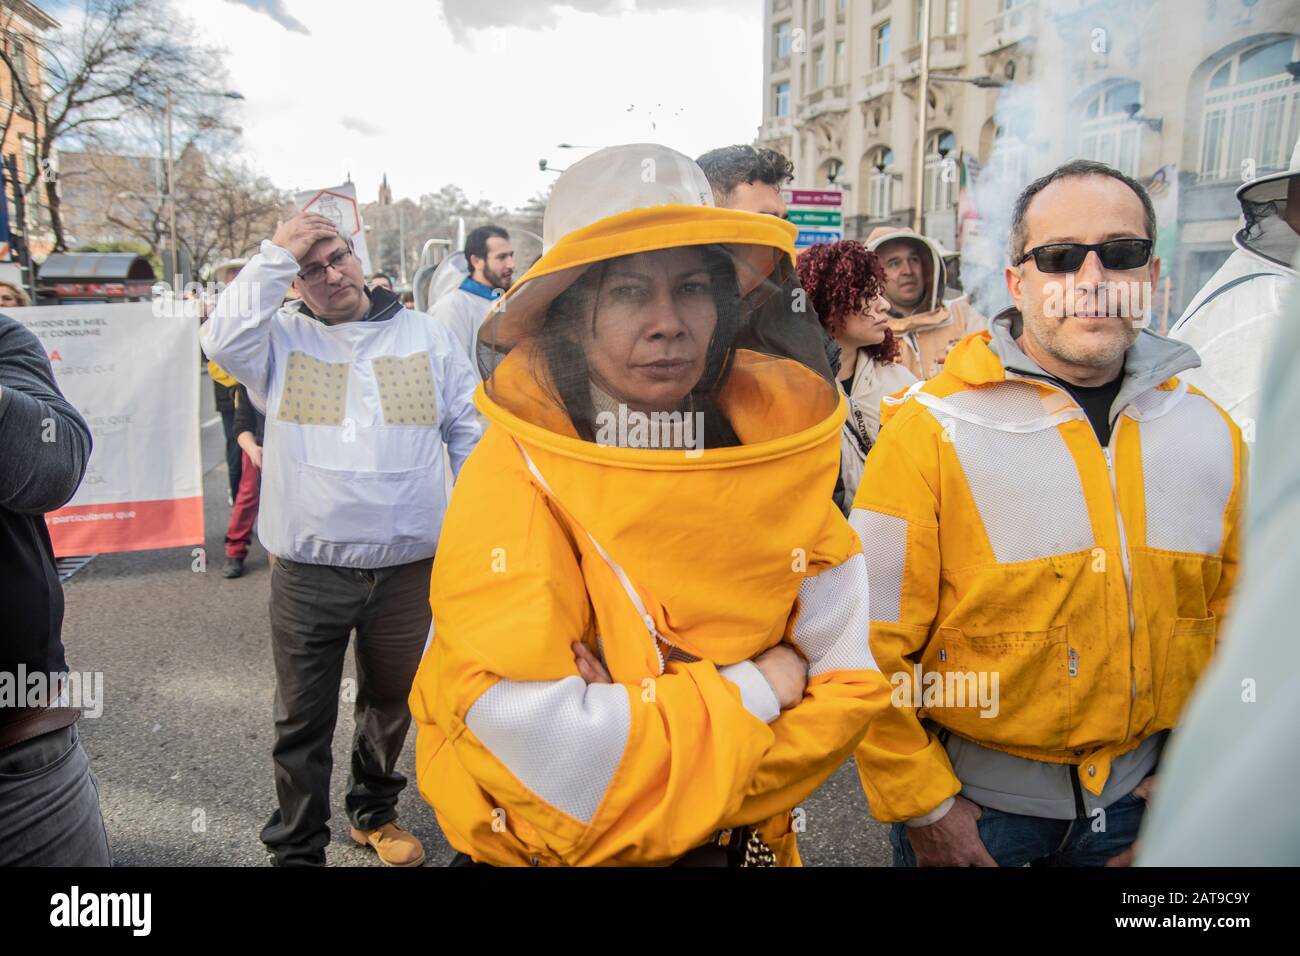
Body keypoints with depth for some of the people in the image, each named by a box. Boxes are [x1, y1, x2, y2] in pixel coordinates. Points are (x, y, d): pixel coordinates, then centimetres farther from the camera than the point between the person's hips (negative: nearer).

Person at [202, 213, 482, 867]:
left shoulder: (425, 336, 5)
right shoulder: (282, 337, 2)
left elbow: (469, 431, 8)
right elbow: (224, 341, -20)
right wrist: (274, 254, -14)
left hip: (407, 567, 2)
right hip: (307, 572, -1)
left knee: (390, 702, 20)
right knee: (302, 719, 10)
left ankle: (374, 812, 43)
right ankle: (297, 848, 29)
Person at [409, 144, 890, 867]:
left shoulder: (778, 452, -13)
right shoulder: (516, 475, -24)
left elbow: (849, 686, -13)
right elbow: (548, 757, -30)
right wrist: (755, 688, -20)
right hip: (554, 846, -2)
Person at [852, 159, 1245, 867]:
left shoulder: (1211, 434, -1)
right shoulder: (931, 431, -17)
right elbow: (873, 648, -16)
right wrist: (922, 807, -11)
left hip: (1135, 794, 4)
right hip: (971, 801, -4)